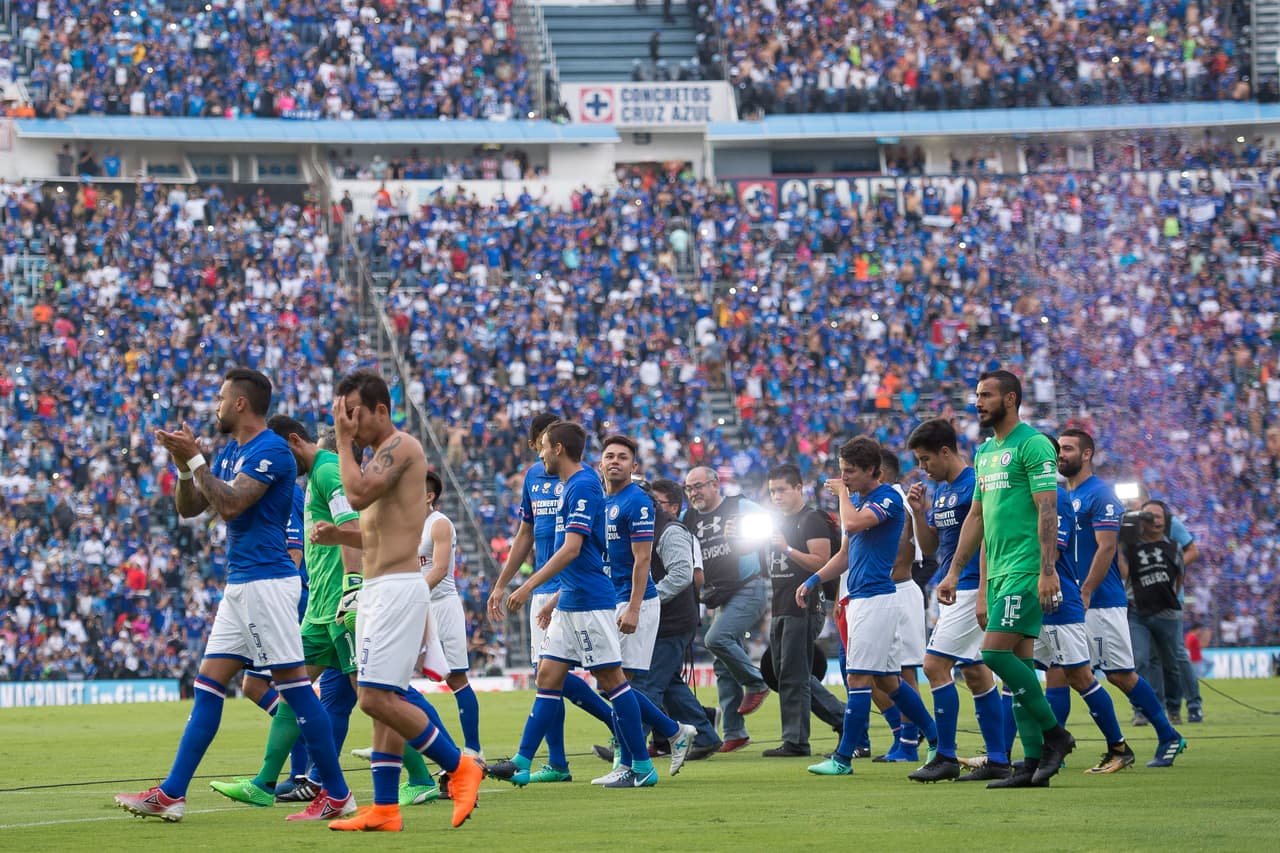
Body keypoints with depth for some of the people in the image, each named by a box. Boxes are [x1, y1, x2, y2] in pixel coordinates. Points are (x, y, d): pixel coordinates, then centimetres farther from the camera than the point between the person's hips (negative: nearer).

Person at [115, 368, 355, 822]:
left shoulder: (271, 450, -12)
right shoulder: (229, 452, 17)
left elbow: (230, 504, -21)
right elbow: (188, 508, 16)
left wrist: (195, 460, -15)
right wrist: (184, 465, 0)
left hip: (266, 582, -10)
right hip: (239, 584, 10)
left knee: (293, 683, -8)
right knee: (208, 683, 6)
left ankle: (337, 794, -3)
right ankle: (171, 794, 6)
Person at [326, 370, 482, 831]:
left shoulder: (401, 446, -10)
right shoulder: (382, 453, 20)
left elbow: (358, 494, -23)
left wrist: (344, 441, -13)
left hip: (397, 587, -10)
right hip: (376, 589, 11)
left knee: (377, 697, -15)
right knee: (383, 699, 7)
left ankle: (459, 766, -6)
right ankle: (384, 809, 7)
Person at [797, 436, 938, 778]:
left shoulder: (888, 498, -11)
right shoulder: (859, 501, 17)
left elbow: (853, 524, -27)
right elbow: (846, 553, 25)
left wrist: (842, 493, -9)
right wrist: (814, 581, 15)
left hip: (876, 598, -10)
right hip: (859, 598, 10)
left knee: (859, 678, -9)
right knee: (888, 680, 12)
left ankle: (843, 759, -8)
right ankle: (938, 742, 19)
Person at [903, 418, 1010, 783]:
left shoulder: (973, 485, -13)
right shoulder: (940, 491, 15)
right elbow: (929, 546, 19)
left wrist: (983, 596, -21)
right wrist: (919, 512, 3)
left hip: (970, 589, -10)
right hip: (953, 592, 10)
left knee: (935, 665, -13)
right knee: (976, 673, 9)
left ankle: (946, 757, -9)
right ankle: (998, 760, 12)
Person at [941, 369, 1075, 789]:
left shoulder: (1033, 445, -8)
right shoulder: (985, 453, 19)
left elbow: (1047, 510, -15)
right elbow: (977, 518, 23)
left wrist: (1048, 570, -22)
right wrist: (954, 573, 20)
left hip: (1026, 570, -9)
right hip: (999, 573, 9)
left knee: (996, 652, -16)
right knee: (1018, 663, 6)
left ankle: (1054, 734, -3)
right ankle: (1034, 762, 6)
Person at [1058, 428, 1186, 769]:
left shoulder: (1100, 495, -10)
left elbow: (1106, 548, -17)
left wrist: (1084, 593, -22)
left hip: (1101, 602, -8)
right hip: (1070, 601, 8)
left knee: (1120, 674, -4)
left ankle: (1169, 737, 7)